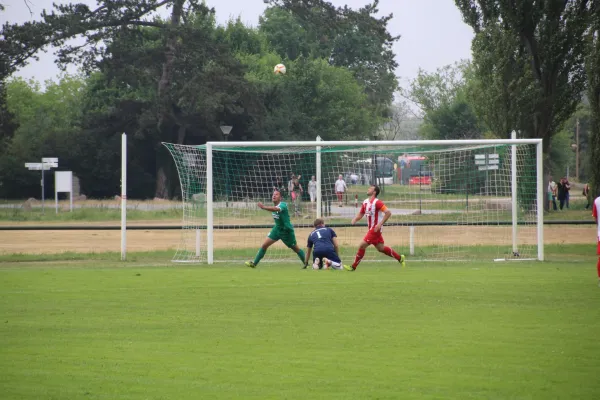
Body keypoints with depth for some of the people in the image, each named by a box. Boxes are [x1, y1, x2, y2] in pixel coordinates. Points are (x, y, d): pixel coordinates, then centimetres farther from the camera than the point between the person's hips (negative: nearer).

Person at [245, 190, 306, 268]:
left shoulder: (283, 205, -25)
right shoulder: (274, 206, -2)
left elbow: (276, 209, -47)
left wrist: (264, 207, -60)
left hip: (286, 230, -6)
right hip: (277, 229, 6)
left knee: (296, 249, 8)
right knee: (264, 245, -5)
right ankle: (254, 263, -1)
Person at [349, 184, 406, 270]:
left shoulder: (377, 202, -17)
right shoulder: (365, 202, 8)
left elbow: (388, 213, -21)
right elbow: (360, 214, 18)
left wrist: (380, 224, -24)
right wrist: (355, 219, -4)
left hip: (375, 229, -9)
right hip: (371, 229, 9)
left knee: (362, 245, -10)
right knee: (381, 248, 16)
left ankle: (354, 266, -2)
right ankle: (400, 258, 28)